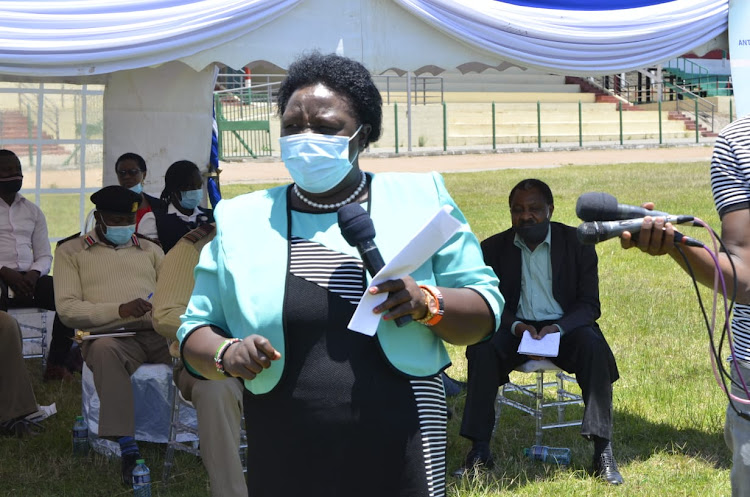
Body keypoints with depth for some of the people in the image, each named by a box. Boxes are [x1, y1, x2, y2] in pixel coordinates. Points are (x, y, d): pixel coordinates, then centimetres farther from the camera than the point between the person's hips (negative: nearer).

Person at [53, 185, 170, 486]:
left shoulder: (149, 249, 25)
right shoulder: (71, 252, 13)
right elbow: (67, 309, 1)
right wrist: (120, 309, -13)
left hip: (158, 333, 4)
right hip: (110, 336, -4)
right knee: (104, 350, -40)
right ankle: (127, 448, -41)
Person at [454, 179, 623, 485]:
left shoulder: (577, 242, 0)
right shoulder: (493, 248, 4)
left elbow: (589, 304, -3)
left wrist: (559, 328, -23)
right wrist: (515, 326, -20)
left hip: (565, 328, -1)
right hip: (516, 328, 1)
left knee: (594, 348, -32)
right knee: (482, 349, -30)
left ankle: (602, 451, -28)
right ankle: (479, 451, -25)